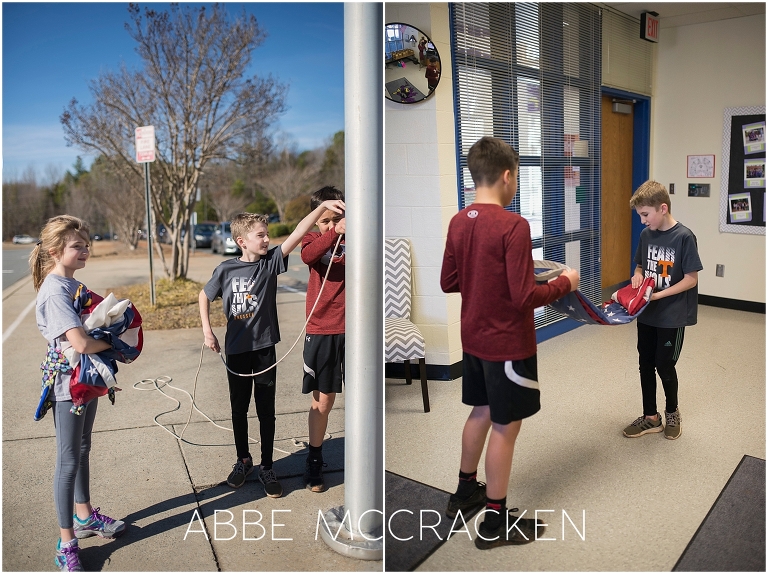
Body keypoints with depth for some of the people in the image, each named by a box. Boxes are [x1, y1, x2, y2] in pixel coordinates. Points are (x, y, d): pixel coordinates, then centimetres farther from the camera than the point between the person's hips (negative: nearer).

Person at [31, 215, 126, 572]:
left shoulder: (75, 284, 5)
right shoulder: (55, 292, -22)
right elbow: (81, 343, -30)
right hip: (67, 383, -9)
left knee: (83, 450, 21)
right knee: (69, 461, 3)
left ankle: (85, 516, 39)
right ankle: (66, 544, 17)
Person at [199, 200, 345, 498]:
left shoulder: (271, 261, -8)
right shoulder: (226, 269, -6)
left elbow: (297, 233, -21)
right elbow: (205, 296, 10)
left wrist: (322, 206, -33)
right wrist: (207, 330, 2)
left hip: (264, 348, -1)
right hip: (236, 350, 1)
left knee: (266, 410, 8)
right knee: (239, 408, 15)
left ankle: (266, 467, 23)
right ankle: (243, 460, 35)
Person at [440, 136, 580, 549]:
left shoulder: (458, 222, 0)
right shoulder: (513, 226, -22)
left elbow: (448, 283, 8)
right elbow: (524, 298, -23)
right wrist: (564, 283, -7)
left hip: (473, 339, 7)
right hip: (508, 344, -7)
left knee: (481, 412, 23)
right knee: (505, 426, 7)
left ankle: (465, 491, 40)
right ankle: (495, 522, 22)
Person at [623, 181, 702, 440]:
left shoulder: (684, 237, -16)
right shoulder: (646, 235, 2)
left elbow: (691, 279, -15)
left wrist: (659, 294, -22)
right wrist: (638, 275, -8)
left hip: (672, 316, -5)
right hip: (646, 314, 6)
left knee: (664, 366, 5)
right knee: (646, 365, 11)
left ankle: (672, 412, 31)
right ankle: (651, 417, 26)